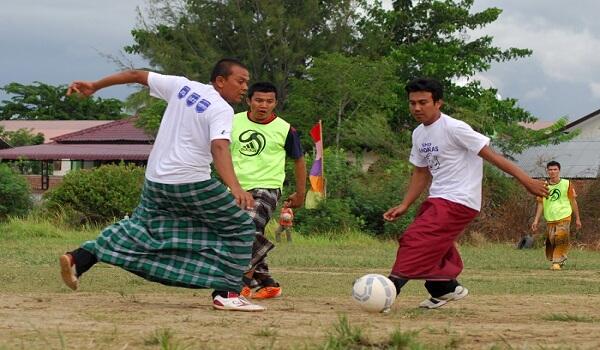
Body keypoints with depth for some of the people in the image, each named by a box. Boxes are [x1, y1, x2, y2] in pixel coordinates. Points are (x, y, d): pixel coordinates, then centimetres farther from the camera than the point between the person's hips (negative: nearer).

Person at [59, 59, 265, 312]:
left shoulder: (182, 86, 9)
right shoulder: (221, 109, -11)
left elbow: (138, 75, 14)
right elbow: (219, 147, -28)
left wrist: (94, 86, 24)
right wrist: (235, 188, -41)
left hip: (156, 180, 7)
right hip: (192, 182, -7)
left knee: (141, 228, 22)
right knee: (239, 228, 6)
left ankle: (77, 260, 9)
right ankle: (227, 293, -1)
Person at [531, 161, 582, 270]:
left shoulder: (567, 184, 2)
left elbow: (573, 201, 7)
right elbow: (540, 204, 10)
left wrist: (577, 219, 9)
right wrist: (536, 220, 4)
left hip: (564, 218, -3)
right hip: (550, 220, 3)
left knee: (561, 240, -15)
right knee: (551, 241, 1)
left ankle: (557, 262, -11)